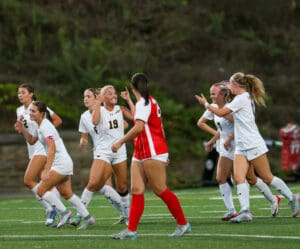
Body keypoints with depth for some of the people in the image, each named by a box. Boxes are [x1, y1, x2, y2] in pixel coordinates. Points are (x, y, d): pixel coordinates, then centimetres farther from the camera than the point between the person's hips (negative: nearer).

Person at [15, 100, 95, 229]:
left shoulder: (45, 126, -18)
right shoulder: (39, 126, 10)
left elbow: (52, 149, -27)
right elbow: (31, 140, 24)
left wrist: (46, 170, -31)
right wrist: (22, 128, 8)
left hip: (61, 164, -10)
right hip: (63, 164, 10)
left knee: (41, 190, -10)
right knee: (67, 194, 13)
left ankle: (64, 212, -2)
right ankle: (87, 217, 16)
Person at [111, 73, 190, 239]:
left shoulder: (143, 103, -12)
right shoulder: (152, 102, 16)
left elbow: (139, 127, -25)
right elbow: (160, 129, 21)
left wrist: (120, 142, -19)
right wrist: (164, 154, 25)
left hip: (152, 154, -10)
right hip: (141, 154, 10)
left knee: (160, 190, -4)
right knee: (137, 190, 0)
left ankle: (183, 224, 5)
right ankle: (131, 230, -5)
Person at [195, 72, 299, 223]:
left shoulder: (241, 98, -12)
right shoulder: (247, 98, 16)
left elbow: (221, 113, -13)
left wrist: (205, 103, -1)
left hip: (253, 145, -9)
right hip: (241, 147, 9)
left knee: (267, 178, -1)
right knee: (238, 177, -10)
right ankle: (245, 211, -20)